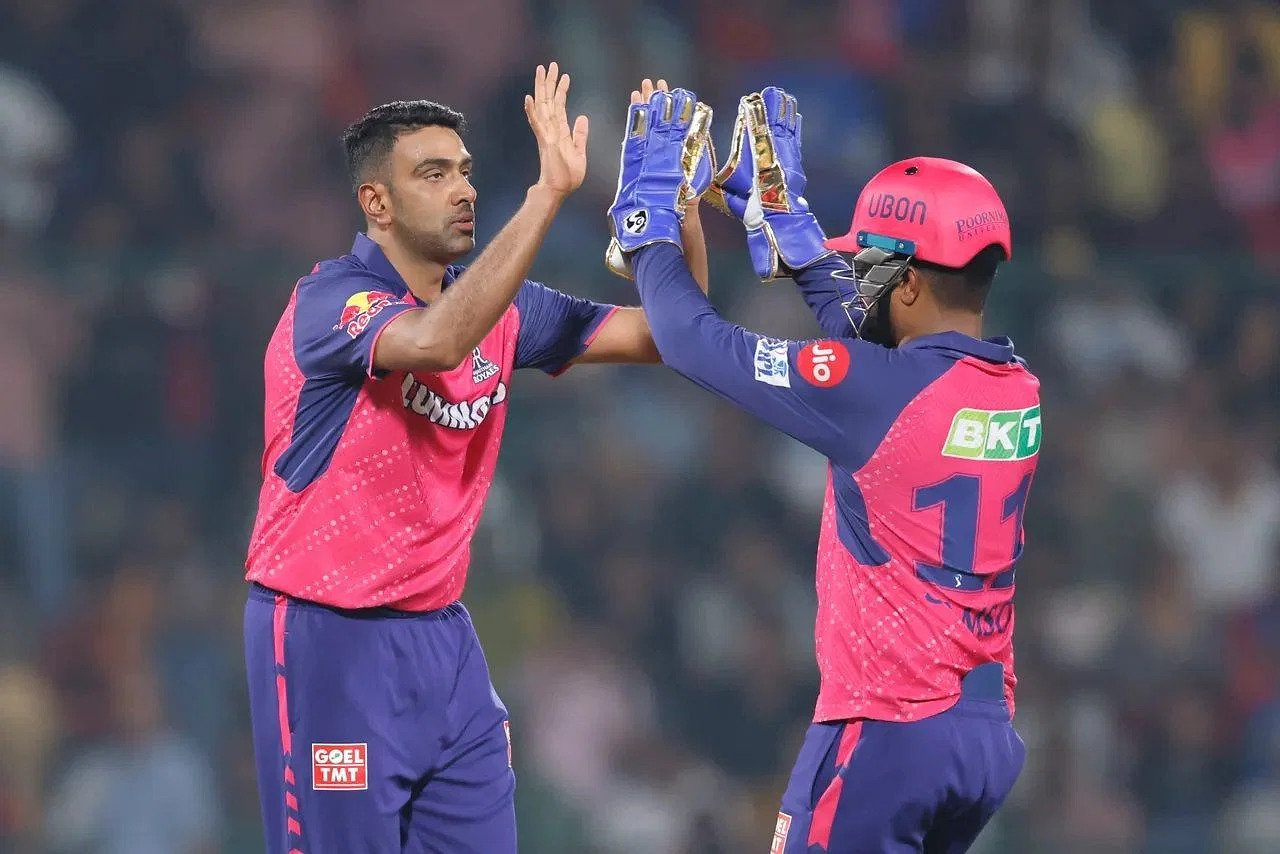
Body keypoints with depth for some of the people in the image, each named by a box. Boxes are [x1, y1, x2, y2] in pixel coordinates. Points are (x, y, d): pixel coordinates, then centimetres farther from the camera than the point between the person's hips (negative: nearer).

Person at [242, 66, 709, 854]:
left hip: (441, 635, 7)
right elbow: (438, 341, -35)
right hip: (330, 639, -7)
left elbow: (663, 335, 4)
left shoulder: (498, 306, 6)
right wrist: (549, 193, -35)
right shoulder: (331, 301, -14)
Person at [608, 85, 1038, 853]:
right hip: (991, 733, 8)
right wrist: (785, 214, 29)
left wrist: (652, 216, 9)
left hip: (885, 732, -8)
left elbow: (697, 342, -7)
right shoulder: (1021, 394, 6)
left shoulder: (876, 391, -15)